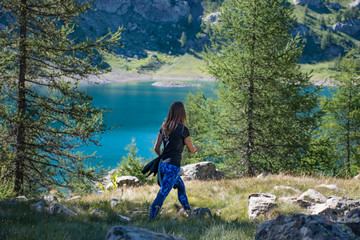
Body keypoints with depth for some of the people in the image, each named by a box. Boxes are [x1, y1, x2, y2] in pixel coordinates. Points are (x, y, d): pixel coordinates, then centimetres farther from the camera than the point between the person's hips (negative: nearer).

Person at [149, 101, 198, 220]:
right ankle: (151, 218, -10)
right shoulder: (183, 129, -10)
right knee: (162, 194, -7)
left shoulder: (164, 127, 6)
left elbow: (156, 148, 9)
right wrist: (195, 148, 27)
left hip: (162, 164, 8)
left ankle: (188, 211, 37)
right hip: (172, 166, -7)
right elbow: (191, 149, 4)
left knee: (181, 187, 25)